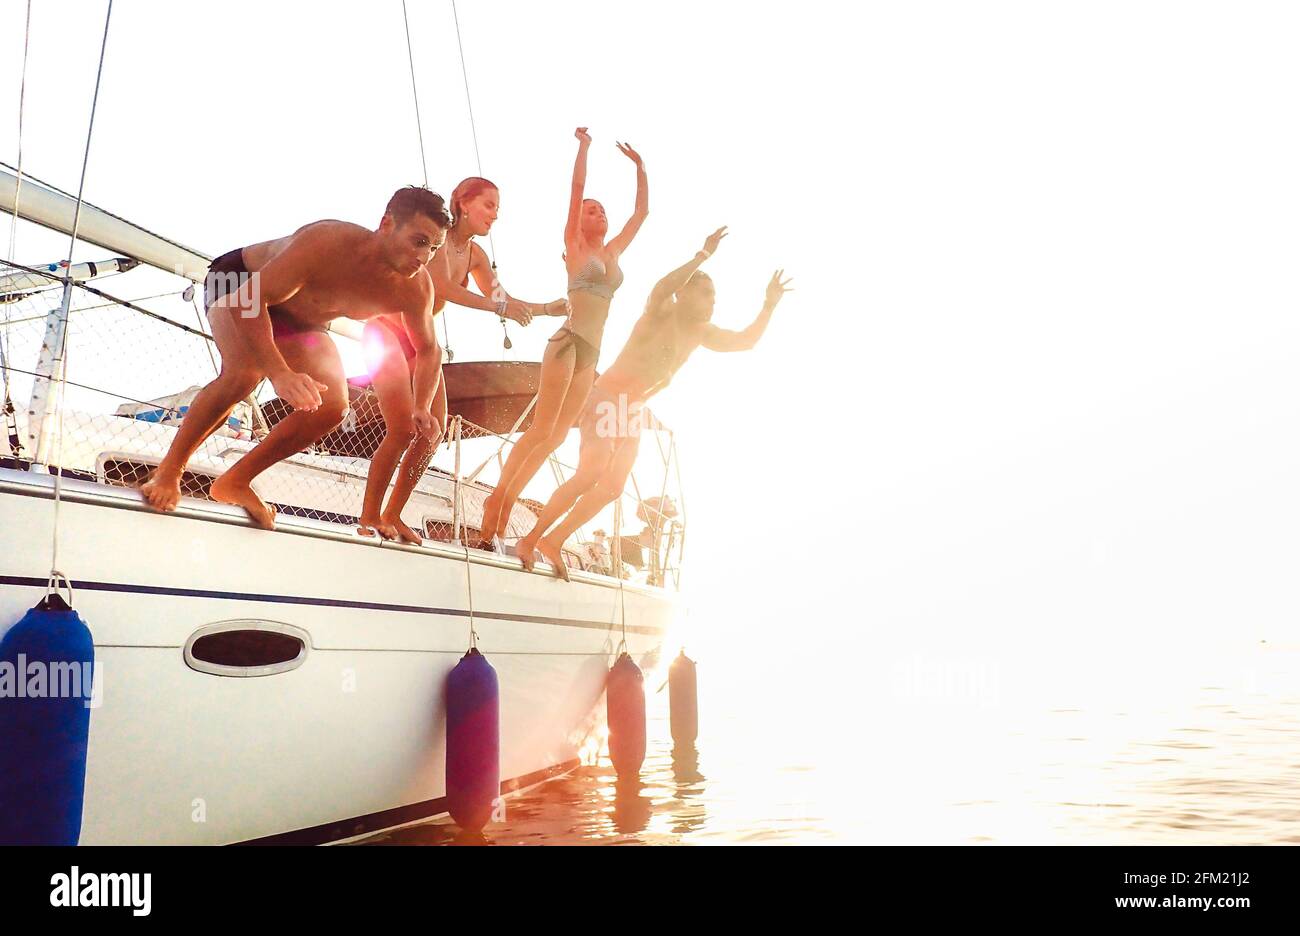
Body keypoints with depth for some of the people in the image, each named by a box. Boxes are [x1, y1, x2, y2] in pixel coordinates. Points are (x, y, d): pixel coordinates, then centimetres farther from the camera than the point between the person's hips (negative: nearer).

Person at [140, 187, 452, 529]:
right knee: (244, 373, -33)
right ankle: (167, 472, -13)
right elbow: (248, 299, -42)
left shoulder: (416, 287, -24)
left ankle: (235, 482, 6)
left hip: (302, 321, 6)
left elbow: (427, 349, -4)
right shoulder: (326, 244, -42)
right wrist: (279, 374, -54)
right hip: (237, 281, -6)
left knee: (332, 408, -11)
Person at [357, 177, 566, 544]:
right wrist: (498, 307, -29)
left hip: (421, 342, 8)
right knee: (403, 429, -17)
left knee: (433, 430, 2)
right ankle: (368, 517, -4)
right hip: (388, 331, -8)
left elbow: (502, 298, 12)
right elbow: (444, 288, -29)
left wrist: (548, 309, 0)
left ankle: (392, 515, 12)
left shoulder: (475, 254, 7)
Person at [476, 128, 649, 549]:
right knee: (542, 428, -15)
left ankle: (506, 500, 4)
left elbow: (642, 211, 25)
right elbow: (576, 188, -3)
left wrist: (639, 167, 25)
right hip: (568, 341, -7)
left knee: (557, 435, 1)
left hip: (591, 353, 7)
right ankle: (497, 497, -12)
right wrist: (584, 146, -3)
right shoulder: (575, 244, 5)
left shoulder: (614, 251, 19)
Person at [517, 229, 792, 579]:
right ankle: (530, 539, -19)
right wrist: (702, 256, -33)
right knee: (590, 474, -26)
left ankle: (553, 542, 4)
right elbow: (662, 288, -35)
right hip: (608, 398, -8)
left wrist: (770, 304, 10)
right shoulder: (660, 313, -11)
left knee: (613, 487, -3)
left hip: (633, 411, 8)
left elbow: (746, 341, 19)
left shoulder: (700, 333, 12)